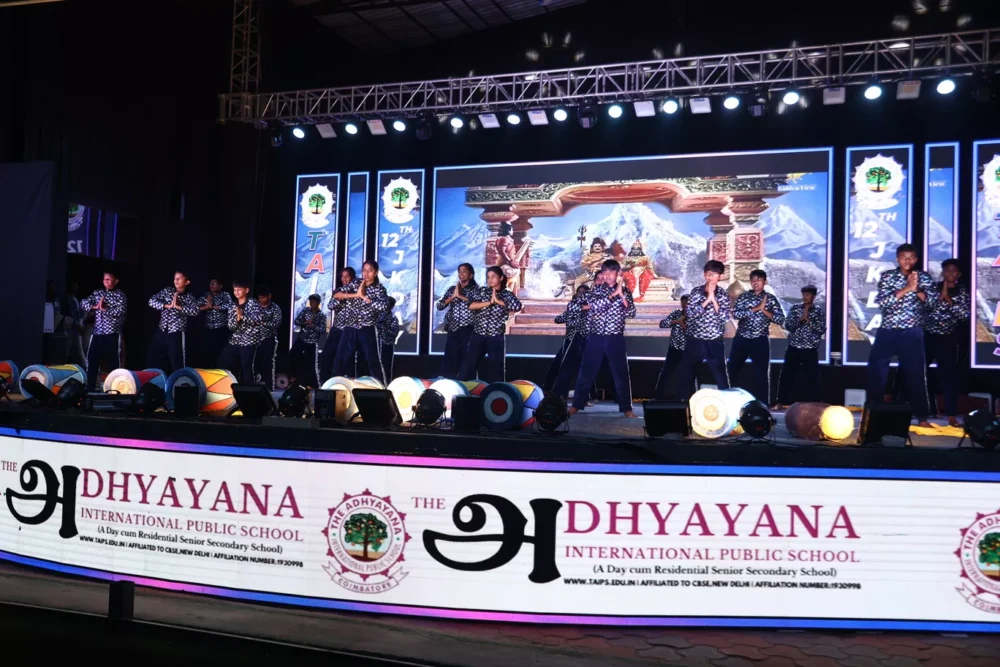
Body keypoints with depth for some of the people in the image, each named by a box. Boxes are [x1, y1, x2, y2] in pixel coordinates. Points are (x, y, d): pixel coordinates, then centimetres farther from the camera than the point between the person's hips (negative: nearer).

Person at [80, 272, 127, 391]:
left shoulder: (120, 295, 1)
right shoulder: (97, 293, 15)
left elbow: (121, 311, -13)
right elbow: (83, 304, 7)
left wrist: (105, 309, -10)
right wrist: (95, 306, -9)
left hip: (112, 334, -5)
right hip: (97, 334, 5)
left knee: (113, 363, -2)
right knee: (92, 361, 5)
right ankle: (90, 389, 13)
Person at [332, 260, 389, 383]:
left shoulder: (379, 289, -4)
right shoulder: (355, 283, 5)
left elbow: (384, 306, -24)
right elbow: (336, 294, -6)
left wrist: (364, 296, -19)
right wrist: (356, 295, -17)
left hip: (367, 331, -3)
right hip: (350, 329, 3)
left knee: (374, 362, -2)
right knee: (340, 362, 8)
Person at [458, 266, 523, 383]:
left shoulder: (507, 294, 4)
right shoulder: (482, 291, 9)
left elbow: (518, 306, -16)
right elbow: (471, 305, -6)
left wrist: (498, 301, -10)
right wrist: (490, 302, -13)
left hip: (496, 337, -1)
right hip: (478, 335, 1)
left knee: (495, 369, 2)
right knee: (468, 366, -4)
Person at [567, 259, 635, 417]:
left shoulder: (624, 292, 6)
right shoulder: (595, 290, 5)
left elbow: (631, 313, -5)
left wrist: (621, 295, -19)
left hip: (615, 339, 0)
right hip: (595, 338, 1)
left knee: (621, 373, 1)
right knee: (586, 372, 4)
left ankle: (626, 408, 9)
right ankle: (577, 405, 14)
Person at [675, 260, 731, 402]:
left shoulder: (723, 294, 1)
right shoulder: (696, 291, 1)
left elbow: (725, 317, -10)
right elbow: (689, 313, -10)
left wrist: (713, 299, -15)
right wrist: (707, 300, -16)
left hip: (715, 342, -1)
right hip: (695, 340, 1)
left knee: (720, 376, 3)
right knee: (685, 374, 4)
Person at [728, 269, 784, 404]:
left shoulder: (770, 298, 3)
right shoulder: (743, 296, 4)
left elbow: (781, 319, -5)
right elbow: (735, 314, -11)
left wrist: (763, 310, -15)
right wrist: (756, 308, -16)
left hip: (760, 340, -1)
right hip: (741, 339, 1)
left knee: (761, 374, 0)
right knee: (731, 371, 5)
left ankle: (763, 405, 7)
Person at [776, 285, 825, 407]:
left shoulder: (819, 312, 1)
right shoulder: (794, 308, 4)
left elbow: (822, 330, -9)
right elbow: (787, 326, -4)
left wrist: (808, 320, -15)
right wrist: (800, 318, -17)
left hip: (810, 351, -1)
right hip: (793, 349, 1)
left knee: (813, 379, -1)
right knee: (786, 377, 2)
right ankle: (781, 402, 13)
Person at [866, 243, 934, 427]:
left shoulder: (924, 277, 4)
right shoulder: (887, 276, 2)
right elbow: (882, 301, -12)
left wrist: (917, 289, -17)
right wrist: (906, 289, -19)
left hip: (912, 332, 0)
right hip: (887, 331, 1)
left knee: (916, 373, 1)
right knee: (876, 371, 1)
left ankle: (921, 417, 11)